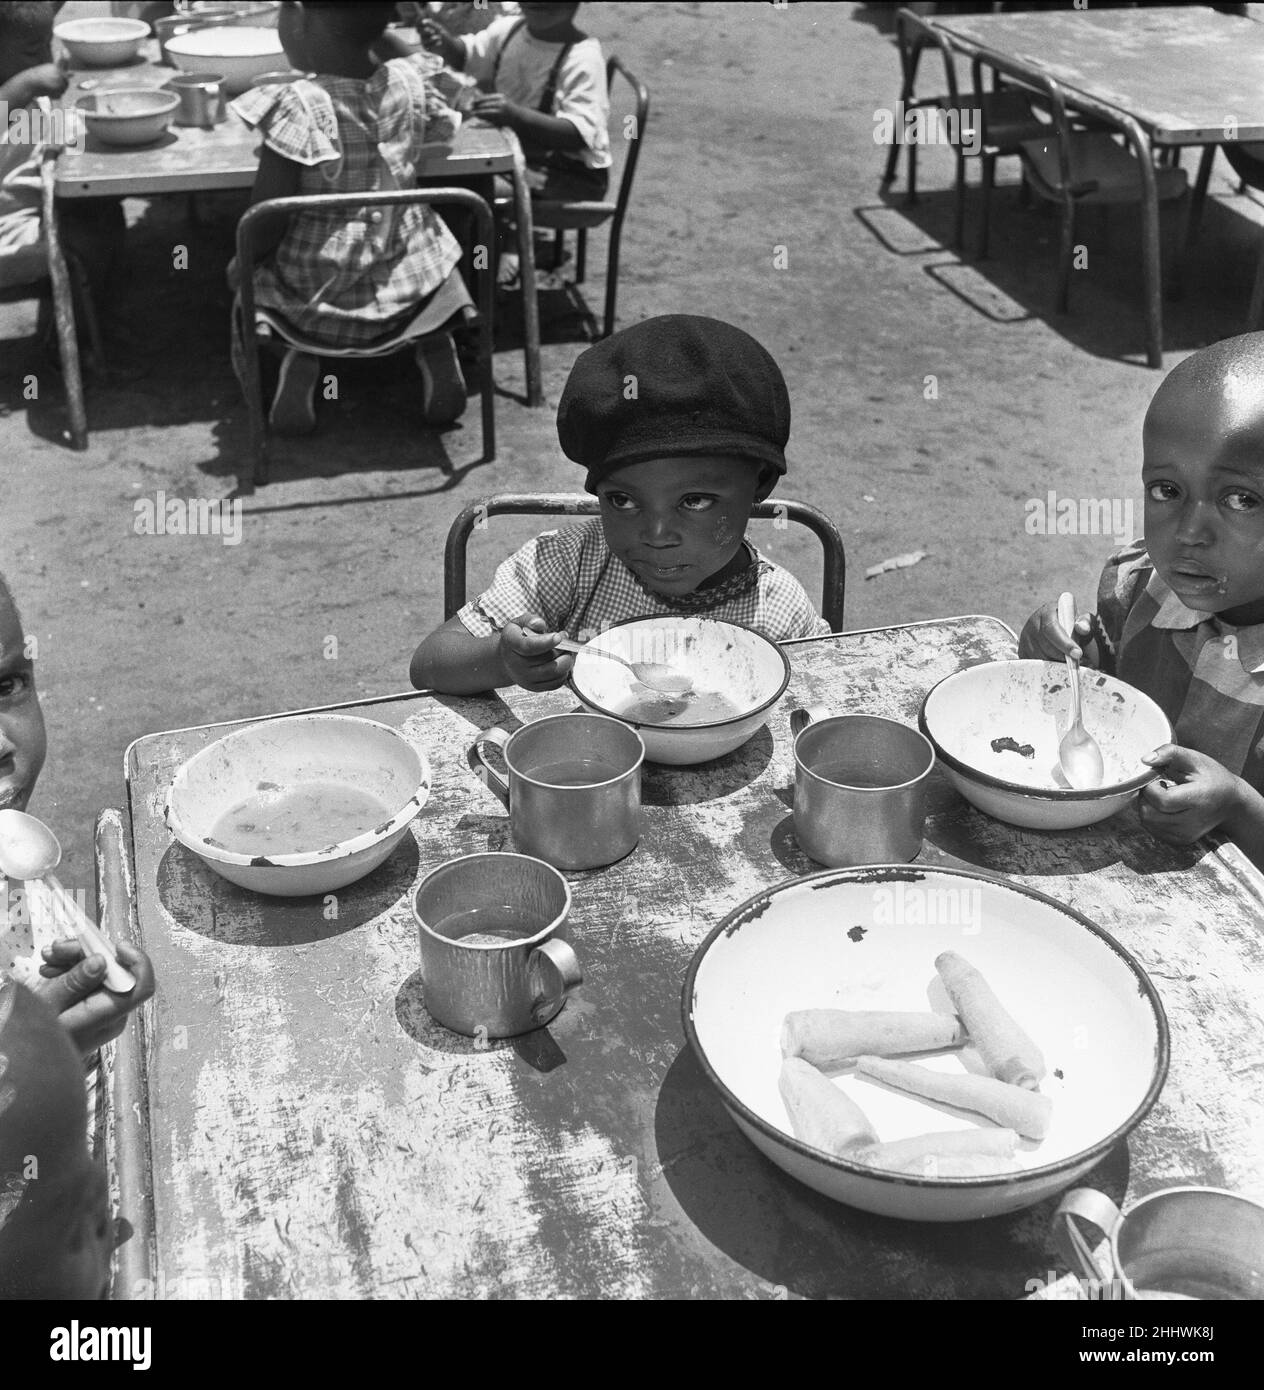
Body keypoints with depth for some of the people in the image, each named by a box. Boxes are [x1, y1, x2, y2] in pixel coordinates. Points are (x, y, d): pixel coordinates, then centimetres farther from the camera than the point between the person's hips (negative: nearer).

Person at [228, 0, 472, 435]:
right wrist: (378, 35, 21)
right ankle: (435, 343, 8)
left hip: (316, 298, -3)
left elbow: (266, 221, -20)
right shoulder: (410, 84, -7)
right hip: (411, 290, 3)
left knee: (250, 282, 29)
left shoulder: (297, 107, -21)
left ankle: (300, 357, 1)